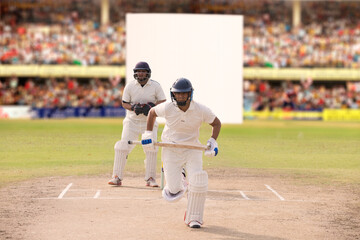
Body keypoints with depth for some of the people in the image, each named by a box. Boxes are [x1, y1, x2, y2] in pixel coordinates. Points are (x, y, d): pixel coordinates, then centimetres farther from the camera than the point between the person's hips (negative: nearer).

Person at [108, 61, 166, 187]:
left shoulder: (155, 86, -4)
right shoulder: (130, 86, -3)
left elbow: (163, 101, -3)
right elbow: (124, 103, 2)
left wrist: (151, 106, -22)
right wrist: (134, 108, -19)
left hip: (149, 121, 0)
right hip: (132, 120, 0)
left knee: (151, 148, -10)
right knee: (122, 147, -10)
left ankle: (150, 178, 2)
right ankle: (117, 177, -3)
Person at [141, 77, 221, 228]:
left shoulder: (200, 110, -13)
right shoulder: (167, 108, -14)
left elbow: (217, 123, 3)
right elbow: (152, 112, 7)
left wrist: (212, 141, -11)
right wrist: (149, 134, 2)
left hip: (192, 150, 0)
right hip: (170, 151, 0)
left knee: (198, 182, -22)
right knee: (173, 194, -8)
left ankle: (193, 218, 0)